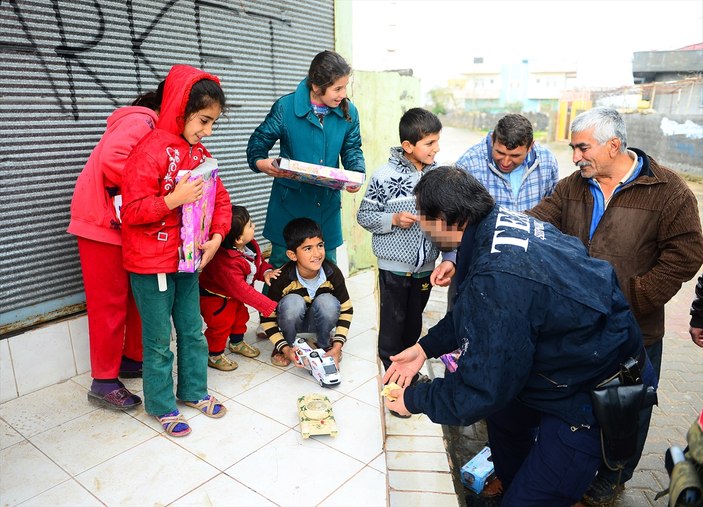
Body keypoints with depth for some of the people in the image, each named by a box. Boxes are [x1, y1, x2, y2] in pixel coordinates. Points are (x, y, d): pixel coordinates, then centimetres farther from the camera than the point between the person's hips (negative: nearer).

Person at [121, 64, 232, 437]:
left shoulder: (199, 152, 6)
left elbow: (220, 198, 11)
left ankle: (193, 390, 36)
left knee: (193, 330, 17)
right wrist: (175, 199, -30)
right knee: (159, 340, 8)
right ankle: (161, 405, 27)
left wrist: (217, 236, -3)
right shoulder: (151, 150, -18)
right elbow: (131, 211, -19)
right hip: (151, 263, -7)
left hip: (187, 259, 7)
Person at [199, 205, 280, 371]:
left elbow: (259, 261, 4)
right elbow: (242, 291, -40)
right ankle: (214, 356, 20)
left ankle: (237, 343, 46)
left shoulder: (251, 245, -16)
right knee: (221, 323, -4)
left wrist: (266, 272, -21)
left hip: (233, 294, 9)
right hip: (214, 296, -8)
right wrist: (270, 306, -37)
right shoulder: (225, 263, -42)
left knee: (240, 315, 21)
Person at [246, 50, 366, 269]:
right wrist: (260, 162, -25)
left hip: (327, 204, 3)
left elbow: (352, 149, 9)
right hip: (290, 202, -3)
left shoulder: (348, 111, 0)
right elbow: (258, 141, -2)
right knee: (281, 263, 7)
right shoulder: (286, 107, -9)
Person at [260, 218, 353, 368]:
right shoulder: (282, 278, -28)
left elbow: (346, 310, -11)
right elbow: (267, 318, -18)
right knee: (292, 301, -34)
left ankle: (325, 345, -3)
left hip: (320, 321, 2)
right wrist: (285, 348, -27)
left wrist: (338, 346, -20)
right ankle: (288, 344, -6)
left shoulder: (333, 273, -24)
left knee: (327, 301, -31)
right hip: (292, 320, -1)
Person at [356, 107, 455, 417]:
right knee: (393, 325, 8)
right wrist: (393, 219, -22)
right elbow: (364, 216, -7)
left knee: (414, 323, 19)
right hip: (394, 267, -4)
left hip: (426, 267, 4)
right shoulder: (385, 176, -15)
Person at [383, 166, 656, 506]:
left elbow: (483, 391, -26)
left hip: (593, 396, -10)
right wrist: (425, 347, 5)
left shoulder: (497, 280, -37)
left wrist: (414, 400, -11)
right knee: (506, 414, 29)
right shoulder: (503, 221, -6)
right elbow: (471, 312, 9)